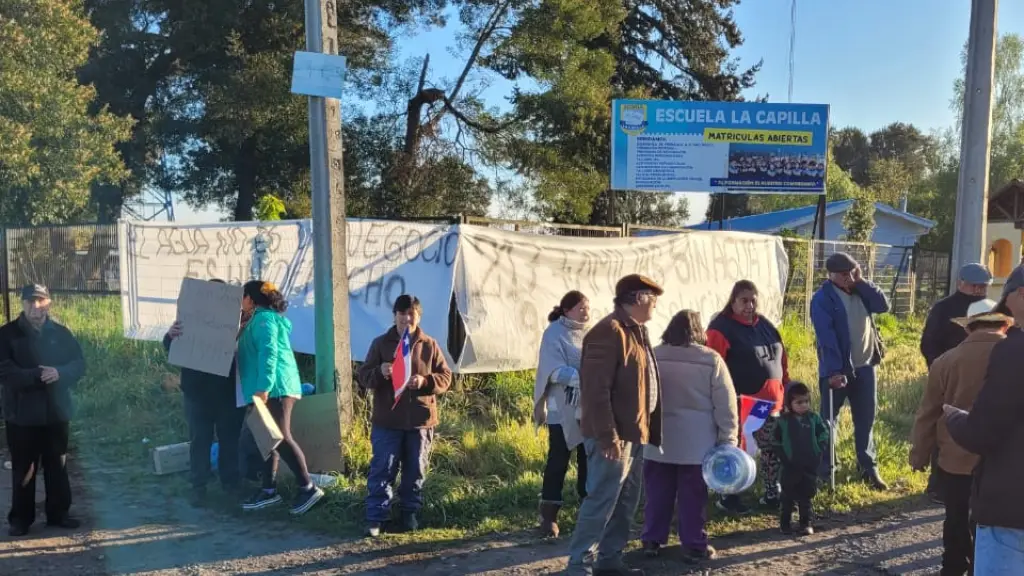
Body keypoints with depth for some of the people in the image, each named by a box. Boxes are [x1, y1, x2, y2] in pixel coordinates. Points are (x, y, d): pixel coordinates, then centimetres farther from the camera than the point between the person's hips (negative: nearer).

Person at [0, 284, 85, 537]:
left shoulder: (61, 333, 6)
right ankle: (21, 518, 18)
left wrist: (59, 373, -18)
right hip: (22, 414, -3)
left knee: (58, 466, 11)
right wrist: (37, 375, -23)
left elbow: (79, 364, 2)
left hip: (56, 412, 3)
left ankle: (59, 513, 23)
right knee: (23, 469, 5)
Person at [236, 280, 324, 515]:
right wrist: (261, 389, 21)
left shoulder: (264, 318, -9)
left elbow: (268, 353, -21)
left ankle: (308, 488, -10)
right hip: (271, 389, 11)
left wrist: (263, 388, -27)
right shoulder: (260, 319, 23)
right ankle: (269, 490, 17)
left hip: (275, 388, -11)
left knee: (280, 437, -12)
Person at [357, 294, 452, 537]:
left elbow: (446, 377, 3)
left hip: (420, 420, 2)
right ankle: (376, 517, 8)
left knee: (416, 470, 11)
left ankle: (410, 513, 27)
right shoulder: (381, 343, 1)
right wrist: (379, 372, -22)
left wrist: (425, 381, -17)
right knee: (382, 469, 0)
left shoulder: (430, 345, 4)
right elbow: (363, 376, 0)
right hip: (387, 421, -1)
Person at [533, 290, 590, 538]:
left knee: (589, 461, 10)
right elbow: (555, 372, -18)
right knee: (558, 462, 1)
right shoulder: (555, 333, -8)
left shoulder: (589, 333, 11)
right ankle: (549, 517, 10)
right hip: (563, 411, -5)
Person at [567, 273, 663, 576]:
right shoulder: (610, 331, -16)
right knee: (601, 501, -5)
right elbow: (596, 389, -22)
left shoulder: (636, 331, 15)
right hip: (615, 435, -10)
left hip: (634, 433, 10)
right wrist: (607, 435, -25)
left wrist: (647, 430, 18)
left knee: (626, 502, 15)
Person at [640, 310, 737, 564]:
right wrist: (727, 439, 1)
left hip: (659, 440, 3)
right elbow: (725, 405, -5)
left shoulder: (653, 357, 2)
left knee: (658, 494, 11)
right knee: (693, 497, 5)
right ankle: (694, 545, 11)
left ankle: (652, 540, 18)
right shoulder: (711, 359, -6)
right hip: (697, 443, -2)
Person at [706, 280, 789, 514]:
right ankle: (729, 497, 13)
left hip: (770, 402, 7)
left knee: (773, 450, 13)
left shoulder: (766, 325, 13)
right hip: (740, 403, -7)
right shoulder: (721, 328, -10)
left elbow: (781, 360, 19)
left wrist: (787, 390, 15)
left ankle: (772, 494, 27)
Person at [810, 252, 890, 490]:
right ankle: (823, 470, 14)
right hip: (836, 370, -6)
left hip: (864, 367, 6)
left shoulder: (860, 292, 7)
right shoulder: (823, 299, -14)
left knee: (866, 419, 12)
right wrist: (834, 370, -24)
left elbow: (883, 305, -5)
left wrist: (862, 282, -10)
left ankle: (868, 468, 23)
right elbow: (826, 337, -20)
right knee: (827, 420, 5)